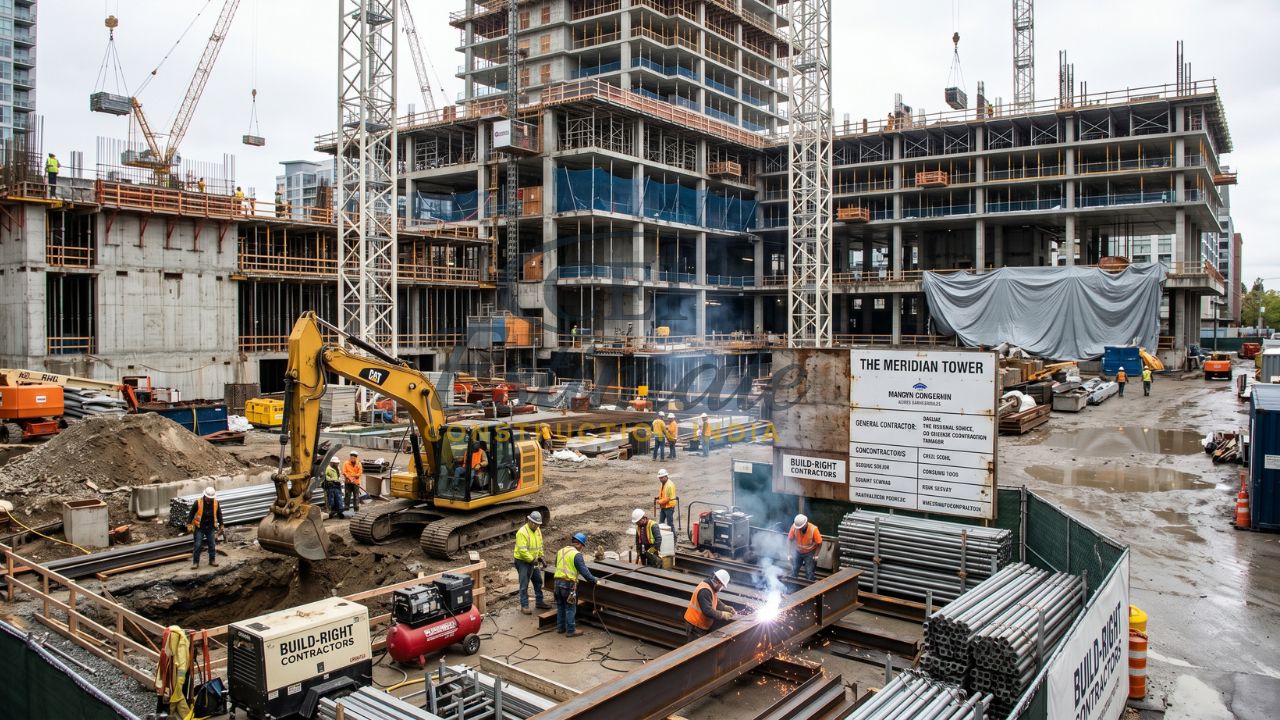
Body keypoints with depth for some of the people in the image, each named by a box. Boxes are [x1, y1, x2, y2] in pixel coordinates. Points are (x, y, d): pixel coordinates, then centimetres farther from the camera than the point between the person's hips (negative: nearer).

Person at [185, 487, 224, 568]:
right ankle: (195, 562, 9)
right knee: (197, 545, -2)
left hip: (210, 528, 3)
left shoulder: (216, 502, -5)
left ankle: (212, 560, 21)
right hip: (199, 528, -3)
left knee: (211, 544, 8)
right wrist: (189, 524, -14)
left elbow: (219, 514, 7)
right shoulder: (198, 502, -14)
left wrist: (221, 524, 10)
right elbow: (191, 513, -8)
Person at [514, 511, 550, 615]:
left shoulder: (537, 530, 3)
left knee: (538, 582, 16)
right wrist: (532, 560, -23)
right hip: (523, 561, -8)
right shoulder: (522, 532, -24)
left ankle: (540, 602, 28)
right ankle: (524, 606, 7)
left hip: (533, 561, 8)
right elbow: (522, 550, -27)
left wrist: (541, 558, 7)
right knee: (524, 585, -2)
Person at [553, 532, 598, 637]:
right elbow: (584, 571, -15)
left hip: (558, 581, 7)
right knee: (570, 608, 3)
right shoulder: (576, 554, -12)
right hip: (569, 584, -7)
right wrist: (594, 580, -6)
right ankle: (570, 631, 8)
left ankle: (560, 627, 28)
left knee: (560, 606, 19)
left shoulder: (560, 551, 11)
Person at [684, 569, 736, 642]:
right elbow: (707, 611, -31)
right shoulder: (705, 591, -26)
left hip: (701, 625, 10)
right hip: (695, 626, -10)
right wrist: (722, 614, -21)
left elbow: (717, 603, 17)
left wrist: (727, 609, 1)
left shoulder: (711, 588, 7)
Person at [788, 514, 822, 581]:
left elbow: (819, 543, -17)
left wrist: (816, 555, -17)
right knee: (794, 570, 13)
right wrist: (790, 553, -14)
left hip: (810, 553, -2)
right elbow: (790, 540, -12)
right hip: (798, 552, 3)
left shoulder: (813, 529, -30)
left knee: (809, 572, -2)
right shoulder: (794, 527, -25)